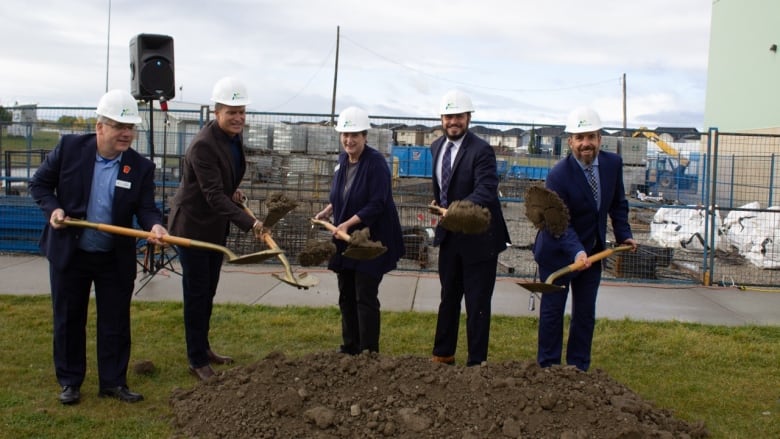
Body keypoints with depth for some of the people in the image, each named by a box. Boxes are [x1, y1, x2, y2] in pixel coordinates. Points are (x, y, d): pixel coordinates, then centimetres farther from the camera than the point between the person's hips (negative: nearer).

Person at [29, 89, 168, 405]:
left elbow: (146, 207, -9)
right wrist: (53, 208, -16)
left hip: (116, 259, 1)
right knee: (68, 319, 12)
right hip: (69, 253, 0)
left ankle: (113, 382, 22)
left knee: (116, 322, 8)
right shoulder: (70, 148, -9)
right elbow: (39, 183, 2)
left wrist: (154, 225, -31)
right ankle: (70, 381, 27)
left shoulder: (141, 167, -7)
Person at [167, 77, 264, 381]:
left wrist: (232, 190, 4)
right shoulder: (203, 145, -26)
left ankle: (203, 348, 32)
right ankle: (197, 360, 10)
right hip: (193, 224, -8)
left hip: (217, 226, 8)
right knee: (197, 293, 0)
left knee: (208, 291, 17)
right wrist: (249, 224, -39)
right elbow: (214, 195, -32)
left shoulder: (235, 135, 1)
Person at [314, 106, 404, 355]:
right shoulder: (343, 160, 6)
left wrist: (347, 224, -26)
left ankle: (368, 353, 5)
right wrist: (327, 211, 5)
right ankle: (349, 348, 27)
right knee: (346, 297, 14)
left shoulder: (376, 163, -17)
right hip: (346, 239, 8)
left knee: (365, 298, -5)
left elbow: (376, 204, -22)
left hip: (371, 239, -8)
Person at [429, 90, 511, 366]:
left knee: (477, 302, 2)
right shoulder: (436, 147, 6)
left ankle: (476, 361, 14)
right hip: (449, 235, 7)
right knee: (448, 297, 19)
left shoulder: (481, 150, -18)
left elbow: (486, 191, -30)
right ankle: (443, 354, 34)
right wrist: (438, 205, 5)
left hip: (478, 237, -7)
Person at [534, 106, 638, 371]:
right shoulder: (558, 176, -25)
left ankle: (578, 369, 21)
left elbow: (617, 204, 9)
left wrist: (624, 235, 2)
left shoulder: (613, 163, -7)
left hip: (593, 251, 5)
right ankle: (548, 370, 16)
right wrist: (577, 252, -39)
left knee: (585, 314, 10)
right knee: (552, 313, 3)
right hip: (558, 253, -5)